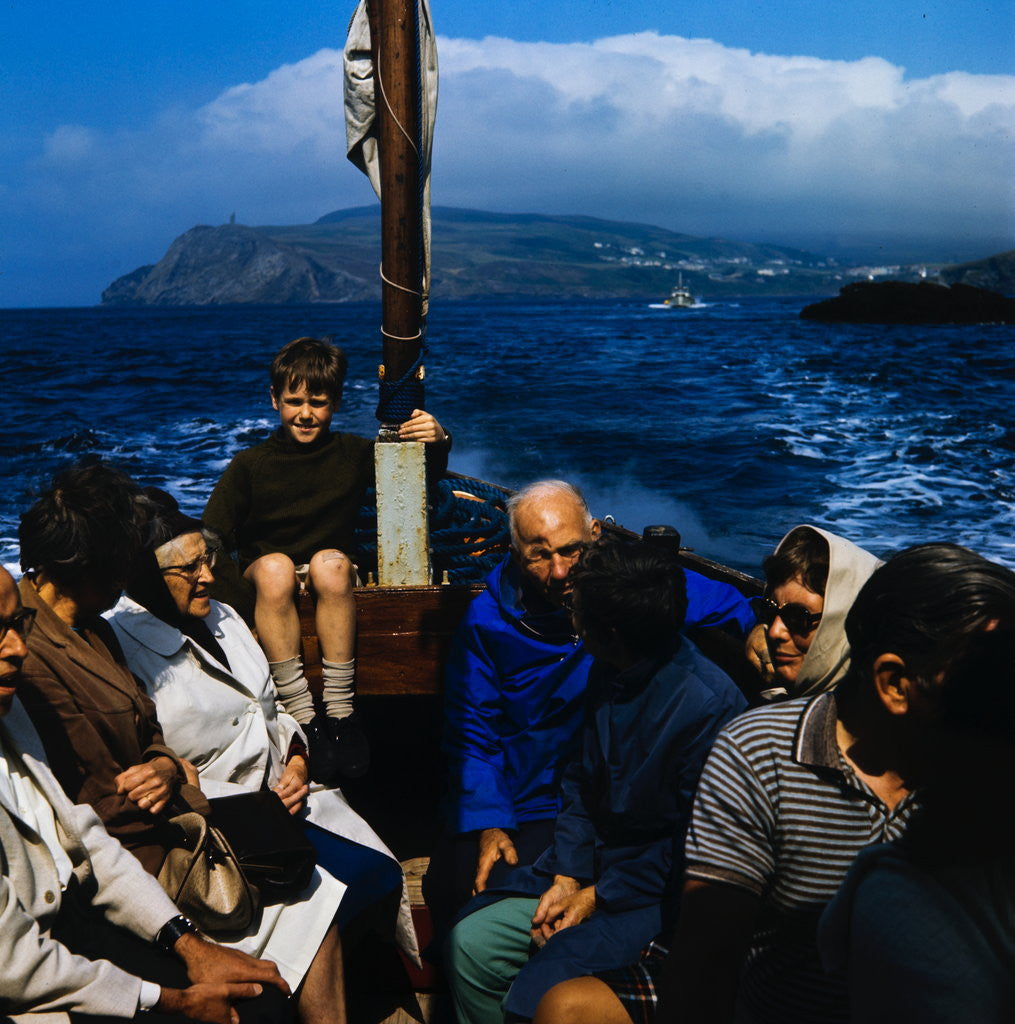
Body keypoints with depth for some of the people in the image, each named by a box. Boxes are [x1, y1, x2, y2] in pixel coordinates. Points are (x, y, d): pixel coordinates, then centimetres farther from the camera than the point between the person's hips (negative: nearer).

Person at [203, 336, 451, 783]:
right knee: (274, 565, -33)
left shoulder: (352, 455, 4)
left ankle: (340, 713, -32)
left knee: (330, 561, -33)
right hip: (267, 594, 0)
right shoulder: (249, 466, 1)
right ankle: (304, 718, -33)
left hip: (331, 593, 0)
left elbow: (424, 475, 5)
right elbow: (211, 540, -4)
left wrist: (437, 441, -16)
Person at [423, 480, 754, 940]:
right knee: (451, 890, -21)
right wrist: (488, 824, -11)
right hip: (513, 805, 2)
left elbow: (730, 606, 9)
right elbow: (470, 733, 1)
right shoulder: (489, 618, -2)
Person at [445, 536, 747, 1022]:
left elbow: (689, 846, -18)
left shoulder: (709, 704, -24)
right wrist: (565, 879, -1)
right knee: (470, 942, -3)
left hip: (657, 893, -7)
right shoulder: (607, 673, 1)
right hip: (590, 868, 8)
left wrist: (595, 897, -12)